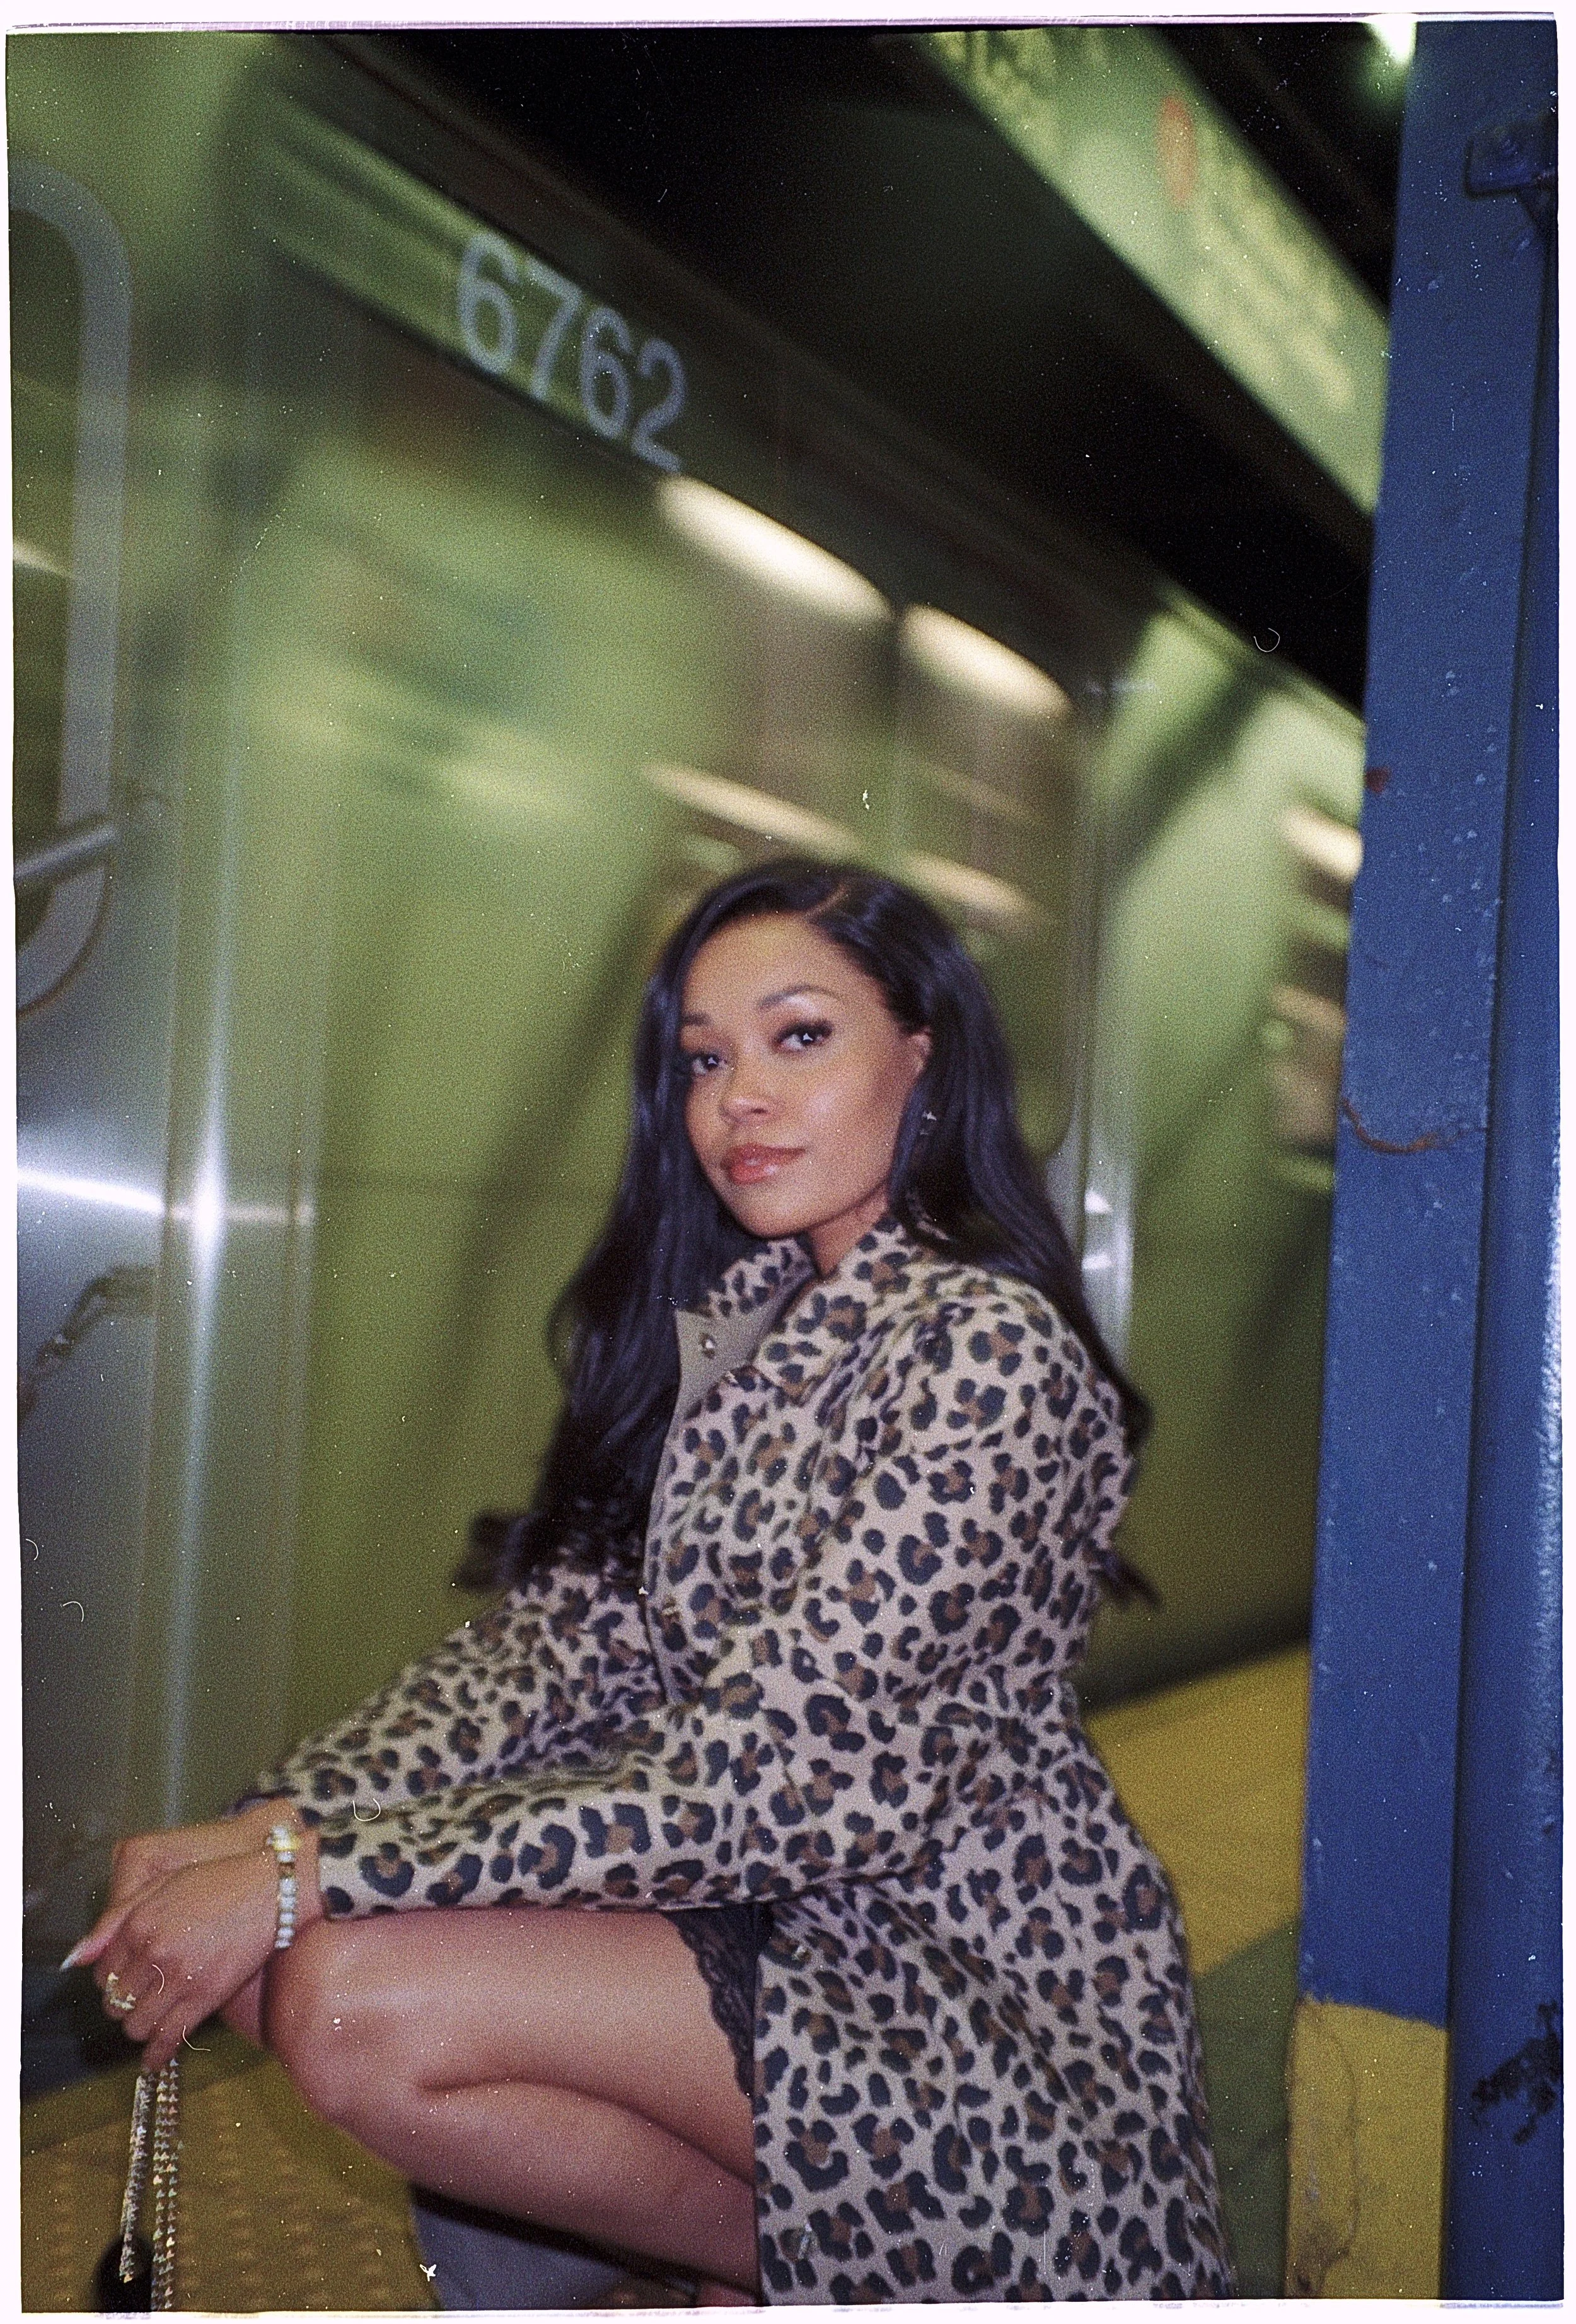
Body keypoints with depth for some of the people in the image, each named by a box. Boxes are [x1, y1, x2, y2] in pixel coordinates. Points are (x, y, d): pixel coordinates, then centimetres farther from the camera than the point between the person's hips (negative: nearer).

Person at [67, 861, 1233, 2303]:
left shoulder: (988, 1350, -19)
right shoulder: (729, 1315, 7)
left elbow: (741, 1780, -24)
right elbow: (560, 1645, 2)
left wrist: (303, 1877, -23)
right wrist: (264, 1831, -13)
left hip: (980, 1990, -8)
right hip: (784, 1907, 8)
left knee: (351, 1996, -21)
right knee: (263, 1950, -7)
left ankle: (806, 2263, 2)